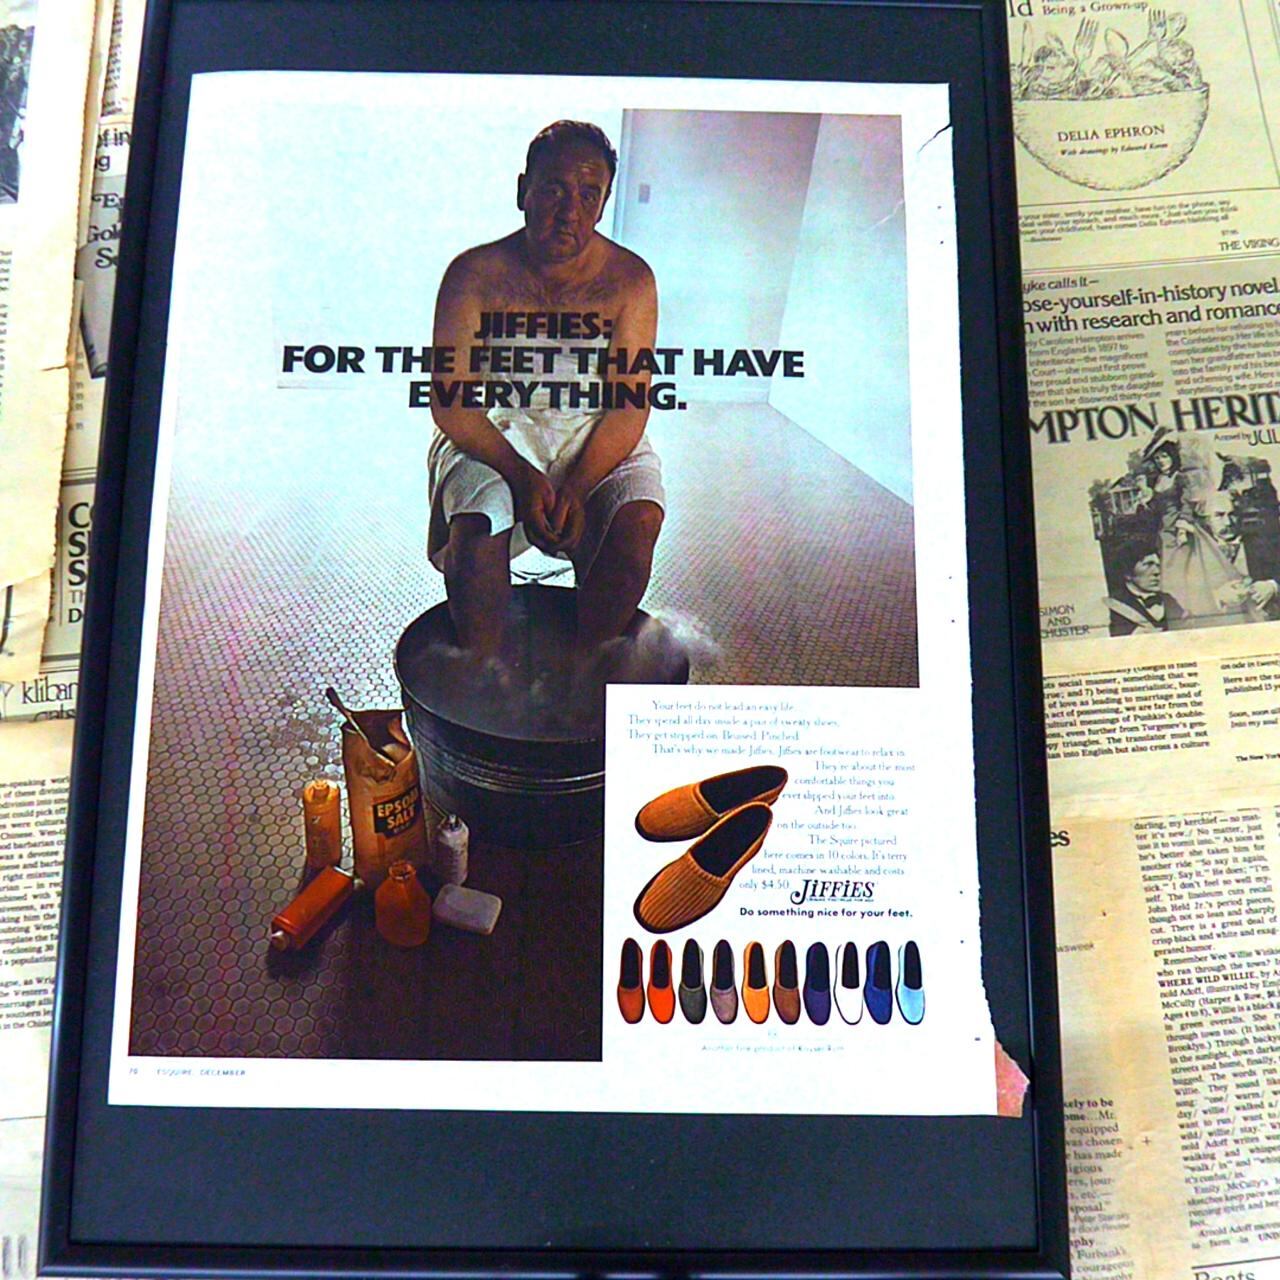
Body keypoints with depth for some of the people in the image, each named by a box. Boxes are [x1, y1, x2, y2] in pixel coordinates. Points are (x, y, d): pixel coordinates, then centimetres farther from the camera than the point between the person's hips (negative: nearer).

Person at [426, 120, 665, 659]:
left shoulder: (629, 279, -3)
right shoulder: (476, 273, -6)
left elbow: (631, 404, -7)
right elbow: (450, 404, -10)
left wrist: (577, 487, -22)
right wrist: (521, 475, -25)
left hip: (594, 433, 2)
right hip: (492, 428, -1)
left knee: (639, 518, -26)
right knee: (480, 522, -31)